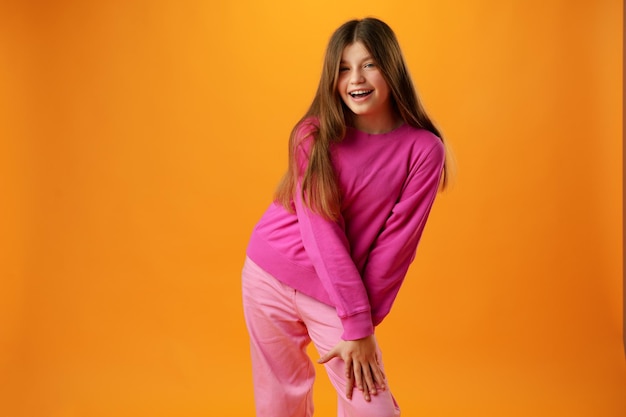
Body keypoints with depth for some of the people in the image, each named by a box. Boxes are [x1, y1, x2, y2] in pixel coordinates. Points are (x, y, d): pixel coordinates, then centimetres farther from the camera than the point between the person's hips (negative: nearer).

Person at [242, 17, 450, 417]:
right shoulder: (315, 135, -11)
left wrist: (361, 322, -10)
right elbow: (321, 230, -15)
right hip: (269, 277, 1)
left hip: (336, 293, -1)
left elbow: (396, 243, -11)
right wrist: (357, 322, -17)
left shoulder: (423, 149, -12)